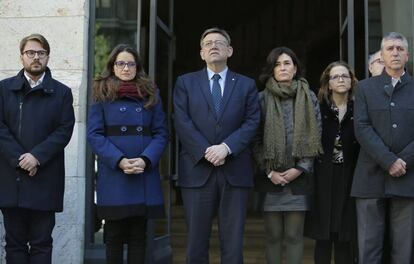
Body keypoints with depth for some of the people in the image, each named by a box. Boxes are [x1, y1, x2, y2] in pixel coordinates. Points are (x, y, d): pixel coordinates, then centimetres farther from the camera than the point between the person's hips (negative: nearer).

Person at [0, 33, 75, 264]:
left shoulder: (62, 93, 7)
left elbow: (64, 130, -2)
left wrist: (37, 156, -13)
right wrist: (19, 158, -11)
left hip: (45, 181, -1)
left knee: (41, 243, 4)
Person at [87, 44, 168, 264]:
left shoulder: (151, 94, 11)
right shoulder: (102, 94, 5)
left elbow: (161, 133, 6)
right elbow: (94, 134, -2)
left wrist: (146, 160, -11)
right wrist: (119, 161, -15)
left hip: (144, 174, 2)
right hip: (113, 174, -2)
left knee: (138, 235, 7)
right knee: (114, 234, 5)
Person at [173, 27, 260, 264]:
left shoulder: (247, 84, 12)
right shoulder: (186, 82, 10)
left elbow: (252, 122, 1)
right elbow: (182, 122, -1)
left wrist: (226, 147, -14)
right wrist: (206, 152, -13)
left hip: (235, 171, 0)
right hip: (198, 170, 0)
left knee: (233, 243, 2)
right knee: (197, 242, 4)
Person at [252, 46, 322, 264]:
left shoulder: (309, 97, 7)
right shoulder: (262, 99, 5)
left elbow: (316, 137, 5)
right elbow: (255, 140, 4)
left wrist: (300, 168, -5)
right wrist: (269, 172, -5)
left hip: (298, 176, 0)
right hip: (270, 177, 0)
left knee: (294, 235, 2)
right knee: (273, 235, 3)